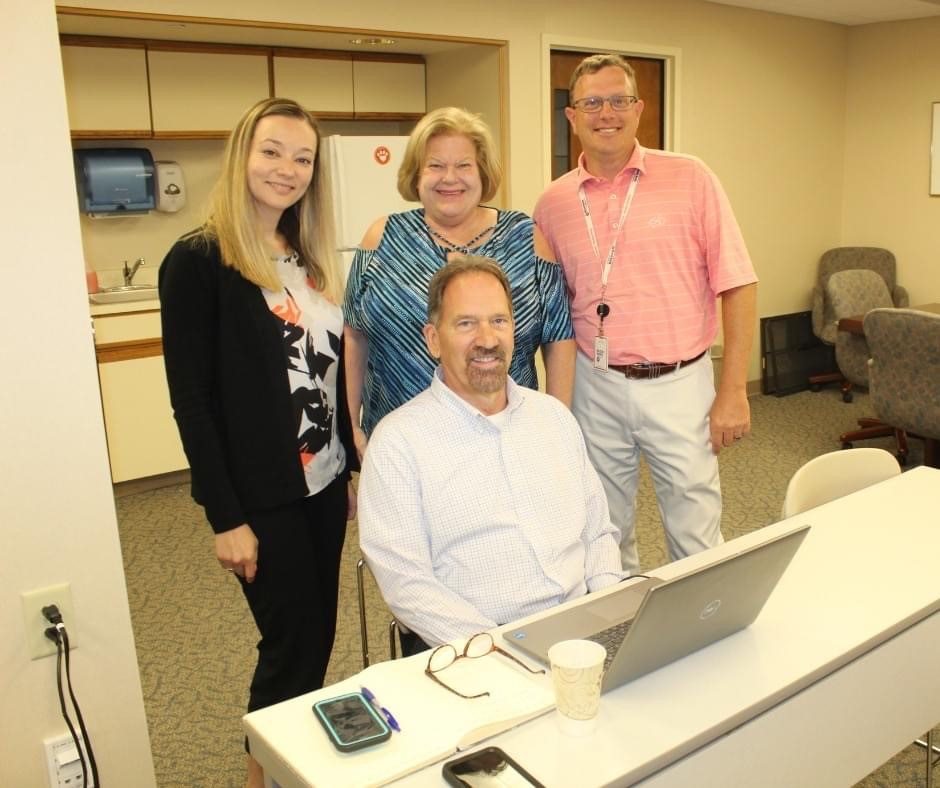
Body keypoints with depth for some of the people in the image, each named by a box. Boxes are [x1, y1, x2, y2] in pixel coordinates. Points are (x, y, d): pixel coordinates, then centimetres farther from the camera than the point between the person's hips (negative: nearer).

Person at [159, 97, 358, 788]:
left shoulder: (308, 259, 9)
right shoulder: (198, 261, -12)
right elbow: (192, 399, -14)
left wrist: (352, 469, 12)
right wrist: (225, 517, -15)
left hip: (322, 485, 7)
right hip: (263, 497, -6)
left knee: (318, 637, 15)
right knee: (291, 646, 3)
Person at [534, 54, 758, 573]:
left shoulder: (690, 179, -3)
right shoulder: (553, 203, 4)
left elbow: (737, 286, -5)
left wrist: (734, 392, -9)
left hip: (678, 384, -2)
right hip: (594, 388, 3)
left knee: (696, 540, 6)